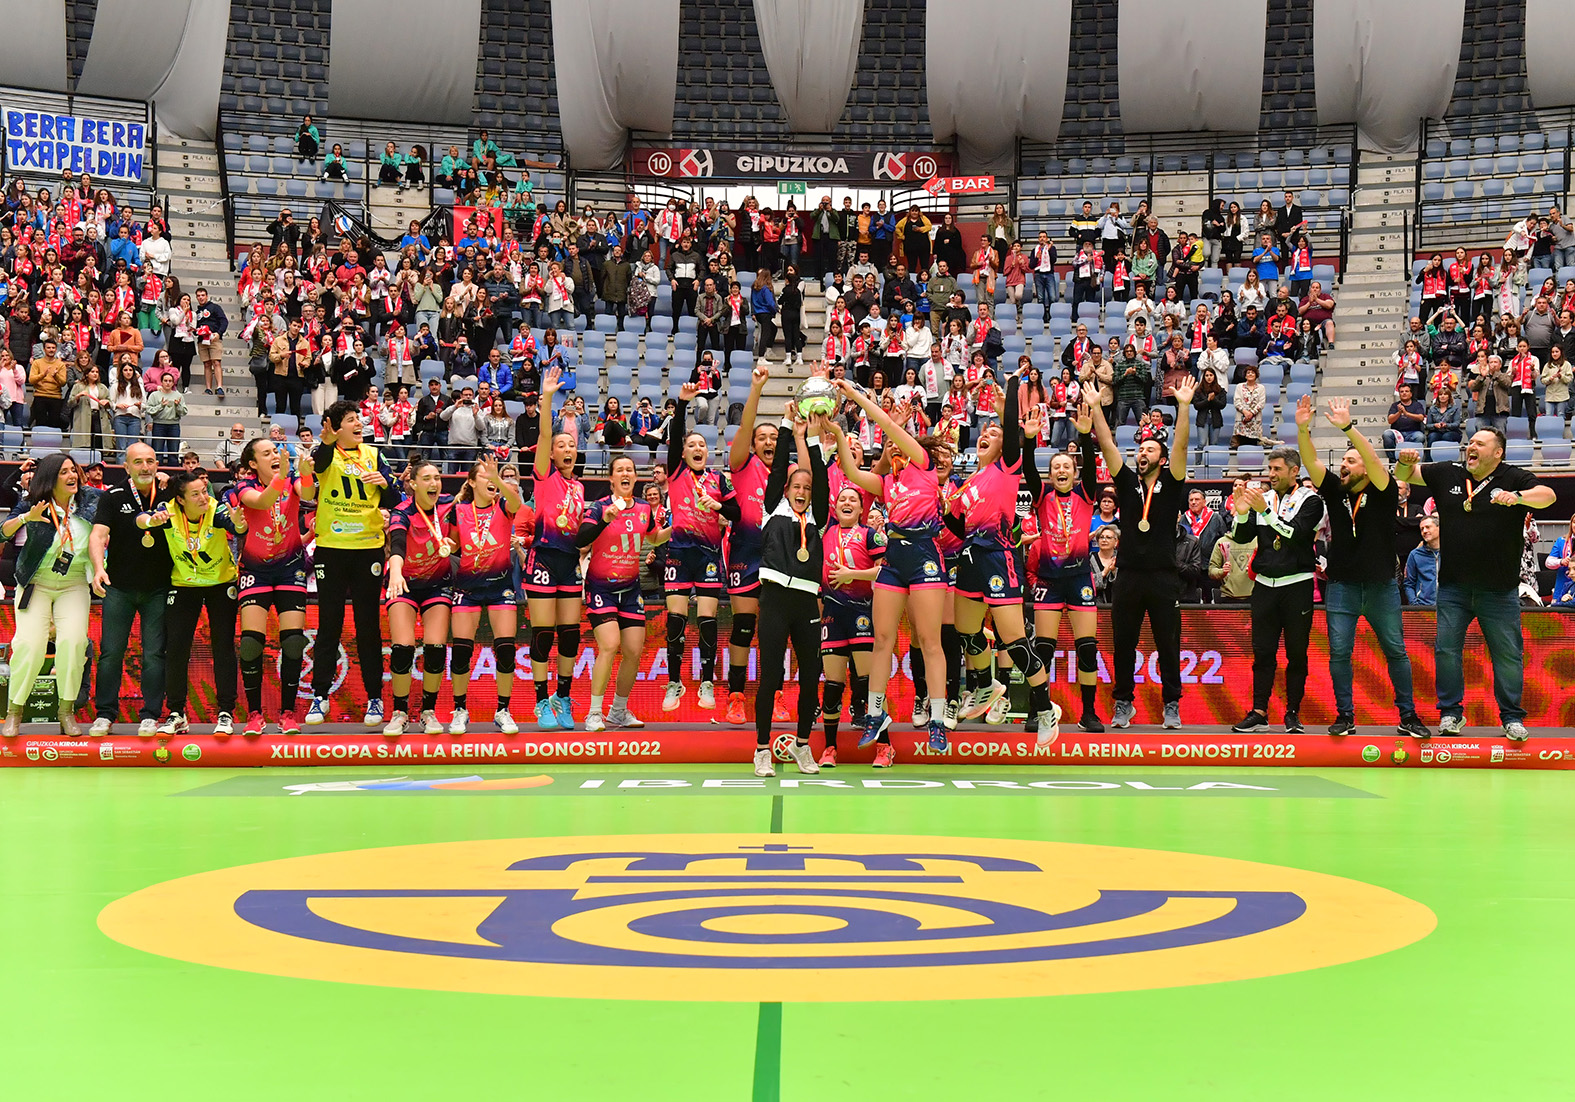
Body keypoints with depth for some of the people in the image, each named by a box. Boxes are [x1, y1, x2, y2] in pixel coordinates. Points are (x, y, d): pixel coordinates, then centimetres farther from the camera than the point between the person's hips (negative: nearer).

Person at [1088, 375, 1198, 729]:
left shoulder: (1170, 484, 4)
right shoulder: (1127, 482, 9)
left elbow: (1181, 447, -7)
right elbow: (1106, 444, 4)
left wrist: (1184, 406, -17)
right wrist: (1094, 405, -3)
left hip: (1164, 577, -2)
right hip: (1128, 576, 2)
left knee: (1168, 646, 3)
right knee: (1123, 644, 6)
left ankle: (1172, 705, 11)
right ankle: (1123, 703, 16)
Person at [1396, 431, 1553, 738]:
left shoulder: (1515, 478, -2)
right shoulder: (1447, 474, 8)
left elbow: (1547, 495, -18)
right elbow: (1404, 475, 14)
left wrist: (1516, 496, -37)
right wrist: (1405, 461, -10)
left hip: (1499, 589, -3)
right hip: (1453, 586, 3)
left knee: (1507, 654, 2)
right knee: (1446, 649, 2)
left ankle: (1512, 716, 13)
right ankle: (1451, 712, 14)